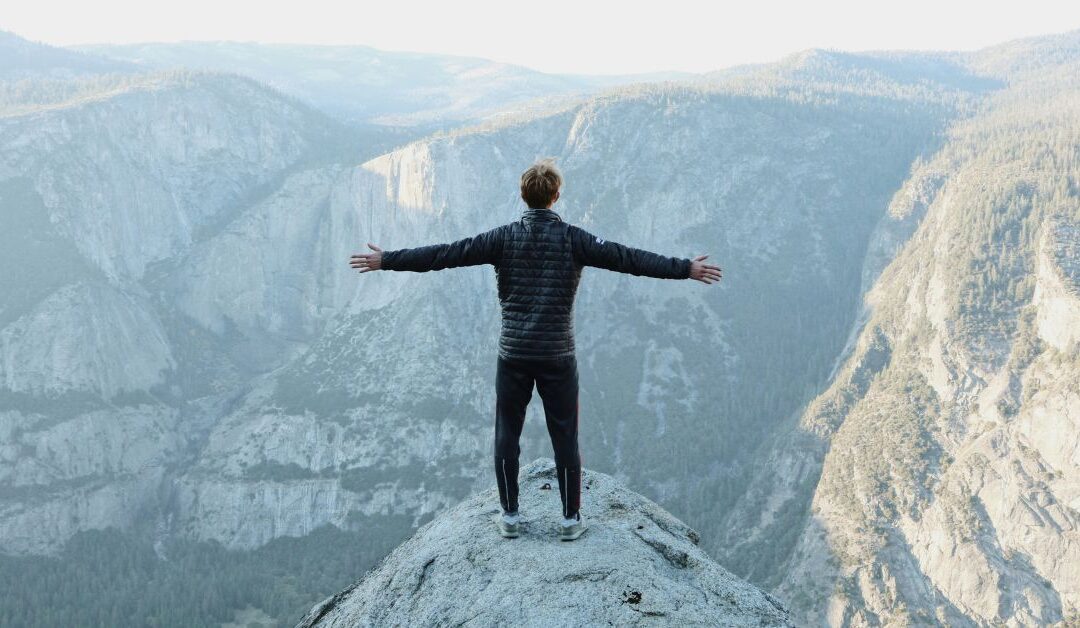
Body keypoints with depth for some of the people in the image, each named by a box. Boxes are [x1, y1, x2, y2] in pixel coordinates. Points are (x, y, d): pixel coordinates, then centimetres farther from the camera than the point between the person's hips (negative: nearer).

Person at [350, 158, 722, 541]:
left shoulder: (505, 237, -4)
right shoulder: (572, 238, -5)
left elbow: (444, 254, -5)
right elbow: (627, 258, -8)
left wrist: (386, 261, 1)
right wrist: (686, 269, -4)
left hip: (513, 354, 1)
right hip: (558, 356, -1)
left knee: (506, 436, 12)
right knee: (565, 438, 8)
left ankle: (510, 516, 18)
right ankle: (571, 519, 15)